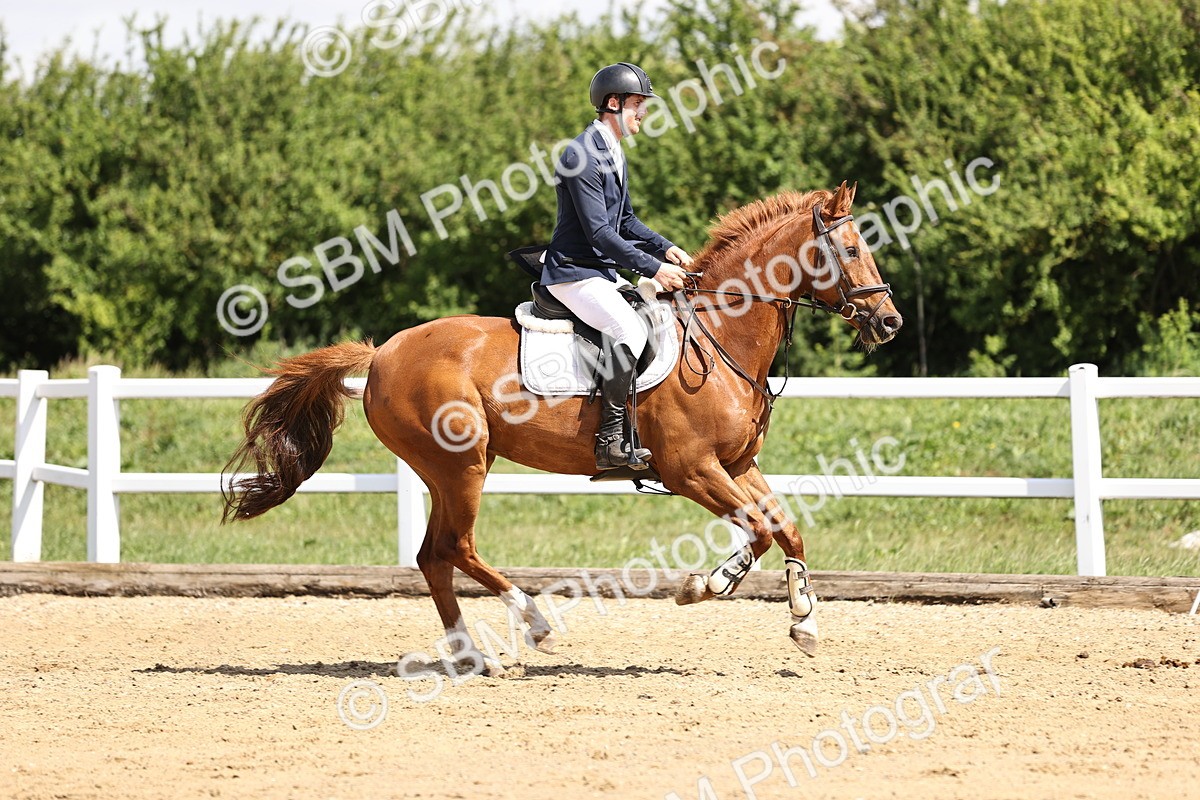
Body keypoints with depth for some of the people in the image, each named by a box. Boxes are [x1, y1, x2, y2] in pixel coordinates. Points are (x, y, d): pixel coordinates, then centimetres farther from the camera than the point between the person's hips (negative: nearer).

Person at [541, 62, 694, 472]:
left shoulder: (614, 154, 15)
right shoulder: (583, 155, -18)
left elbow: (626, 222, 23)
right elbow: (599, 231, -22)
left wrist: (666, 249, 7)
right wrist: (653, 268, -21)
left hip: (603, 272, 11)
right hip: (574, 273, -11)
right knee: (630, 329, -30)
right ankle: (611, 441, -31)